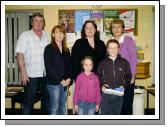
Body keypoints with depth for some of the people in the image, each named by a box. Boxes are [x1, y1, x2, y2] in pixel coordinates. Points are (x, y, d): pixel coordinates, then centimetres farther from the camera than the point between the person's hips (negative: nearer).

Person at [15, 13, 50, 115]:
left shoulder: (48, 36, 9)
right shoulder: (25, 35, -2)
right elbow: (20, 54, -8)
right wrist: (23, 73, -15)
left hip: (46, 74, 4)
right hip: (31, 75, -4)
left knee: (46, 99, 15)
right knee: (28, 101, 4)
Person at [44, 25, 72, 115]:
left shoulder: (66, 50, 14)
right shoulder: (49, 48, -4)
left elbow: (69, 65, 12)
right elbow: (49, 67, -11)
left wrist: (69, 78, -5)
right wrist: (60, 80, -14)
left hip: (65, 83, 6)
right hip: (53, 83, -6)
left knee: (62, 107, 13)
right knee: (54, 108, -1)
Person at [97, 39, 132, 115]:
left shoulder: (124, 62, 4)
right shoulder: (103, 63, 2)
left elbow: (128, 76, 11)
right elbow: (98, 77, 8)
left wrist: (123, 85, -4)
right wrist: (102, 85, -9)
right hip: (105, 93, -1)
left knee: (116, 113, 12)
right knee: (104, 113, 1)